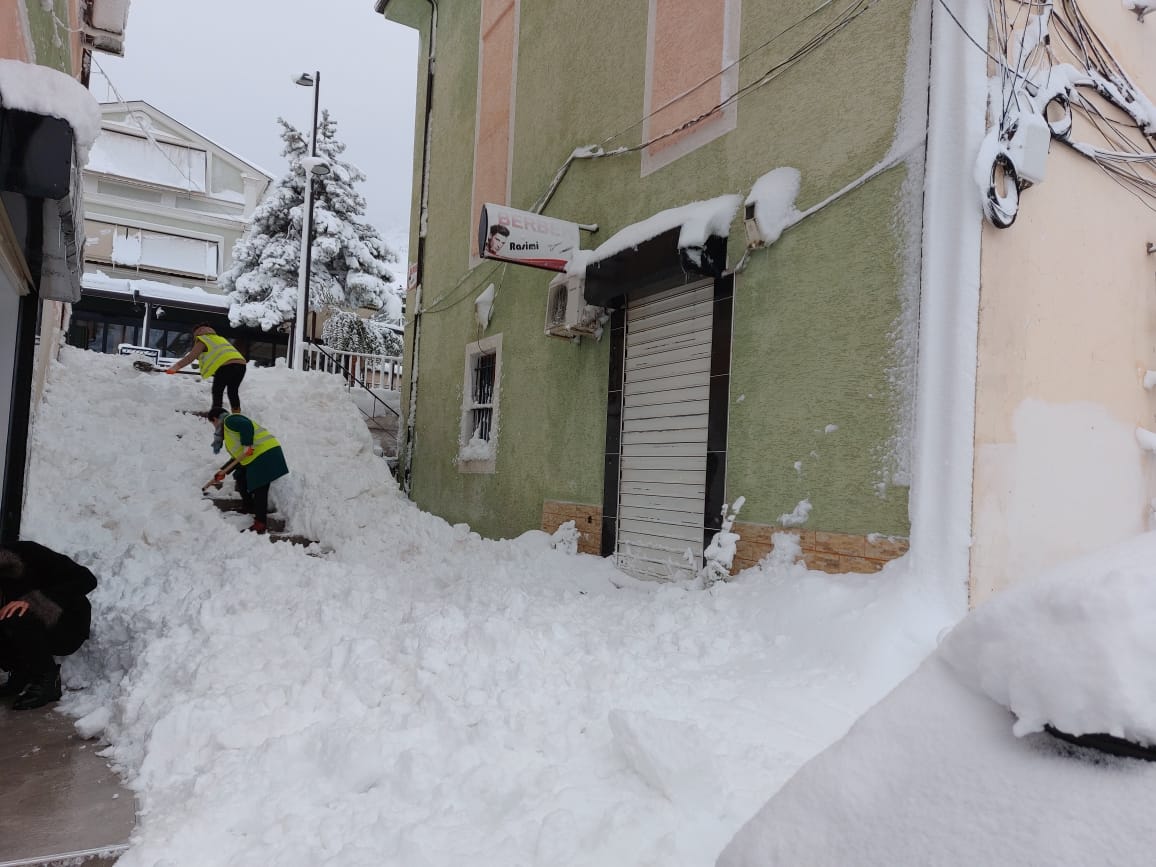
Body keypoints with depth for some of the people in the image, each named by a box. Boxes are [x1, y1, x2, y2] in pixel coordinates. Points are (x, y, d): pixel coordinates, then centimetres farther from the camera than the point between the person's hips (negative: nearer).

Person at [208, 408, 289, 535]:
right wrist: (223, 471, 25)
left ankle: (261, 523, -7)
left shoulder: (229, 420, -2)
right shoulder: (228, 430, 29)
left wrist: (247, 445, -28)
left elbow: (246, 425, -24)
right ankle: (249, 509, 36)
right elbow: (238, 457, 28)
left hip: (265, 453, -11)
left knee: (259, 489, -9)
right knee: (241, 479, 23)